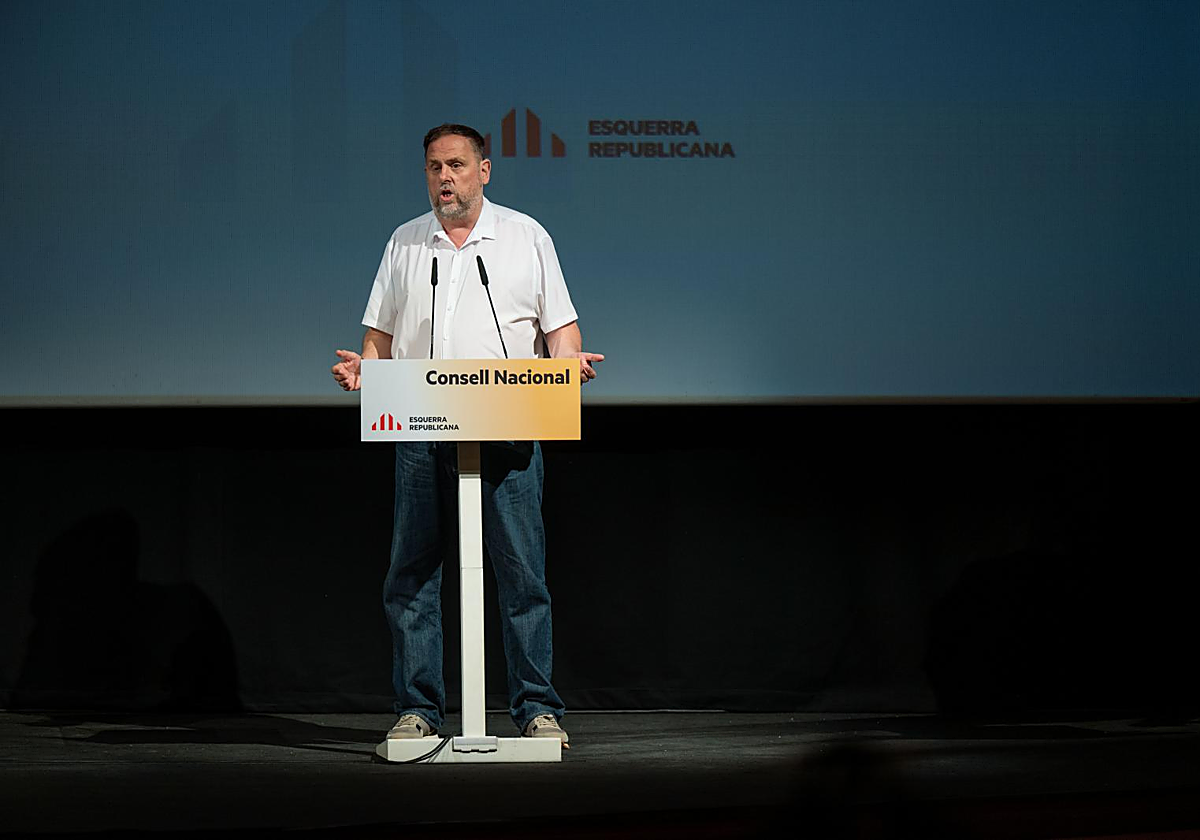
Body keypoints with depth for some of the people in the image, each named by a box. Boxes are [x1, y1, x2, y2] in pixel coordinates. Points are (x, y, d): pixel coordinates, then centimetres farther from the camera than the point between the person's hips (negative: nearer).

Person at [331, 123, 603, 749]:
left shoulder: (526, 236, 9)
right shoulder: (405, 244, 15)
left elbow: (559, 324, 8)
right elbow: (381, 333, 16)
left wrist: (572, 363, -12)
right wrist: (362, 367, -4)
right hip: (421, 432, 2)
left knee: (522, 573, -3)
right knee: (411, 575, 1)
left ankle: (536, 708, 3)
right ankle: (417, 710, 7)